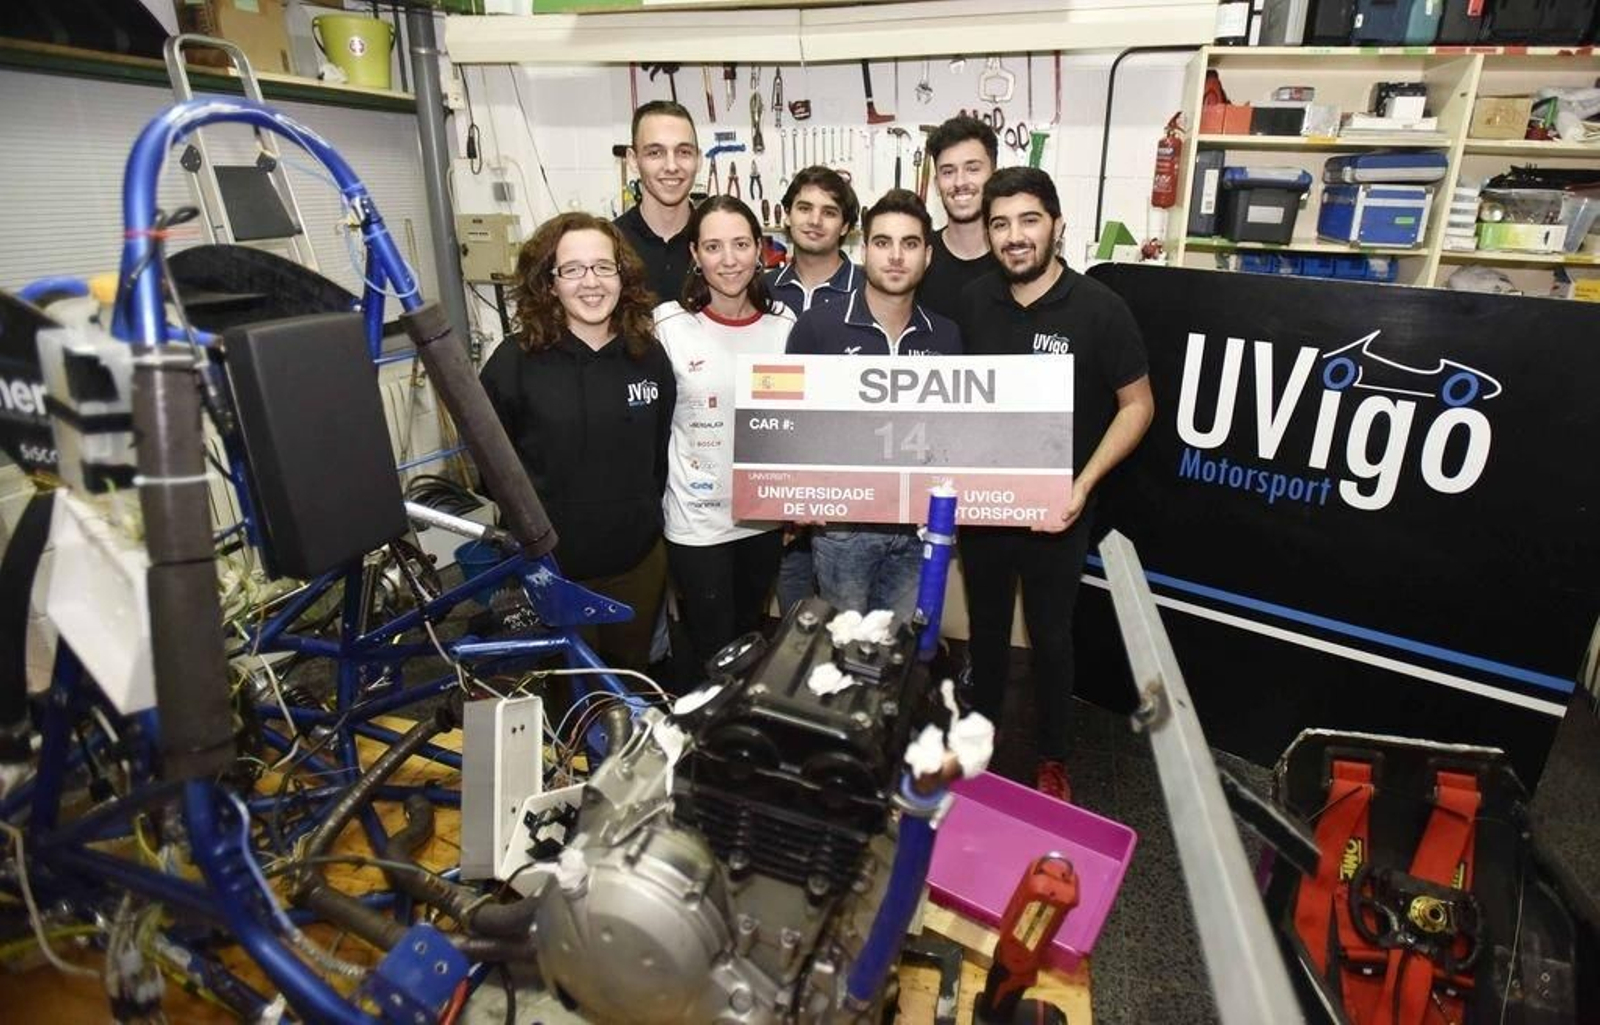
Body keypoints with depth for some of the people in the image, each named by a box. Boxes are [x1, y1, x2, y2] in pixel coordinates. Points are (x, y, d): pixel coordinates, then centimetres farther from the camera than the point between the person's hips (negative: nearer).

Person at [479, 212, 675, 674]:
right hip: (551, 563, -3)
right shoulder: (516, 360, -11)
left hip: (639, 557, 3)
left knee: (633, 675, 23)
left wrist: (644, 512, 7)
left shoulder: (649, 354, -1)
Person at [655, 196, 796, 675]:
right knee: (712, 656, 7)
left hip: (765, 513, 4)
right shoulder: (668, 324, -11)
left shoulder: (784, 322, -1)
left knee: (750, 635, 23)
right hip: (696, 520, -3)